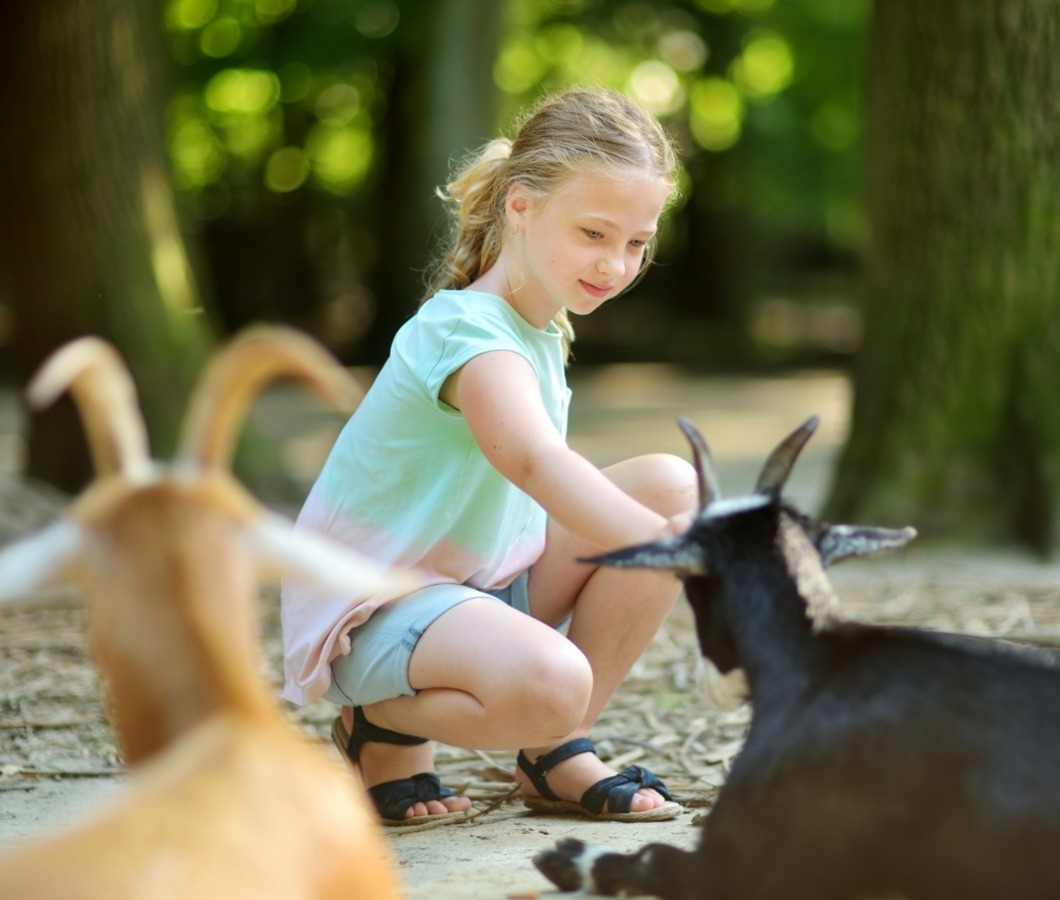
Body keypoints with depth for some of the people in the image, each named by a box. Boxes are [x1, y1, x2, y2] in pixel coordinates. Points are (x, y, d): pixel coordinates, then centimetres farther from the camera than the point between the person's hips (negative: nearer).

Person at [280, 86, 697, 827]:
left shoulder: (543, 327, 7)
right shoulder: (466, 330, -24)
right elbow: (532, 459, -44)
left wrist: (673, 530, -1)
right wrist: (668, 549, -56)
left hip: (491, 576, 9)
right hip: (380, 605, -9)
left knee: (673, 484, -9)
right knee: (546, 684, -38)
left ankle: (558, 752, -2)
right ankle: (384, 727, -3)